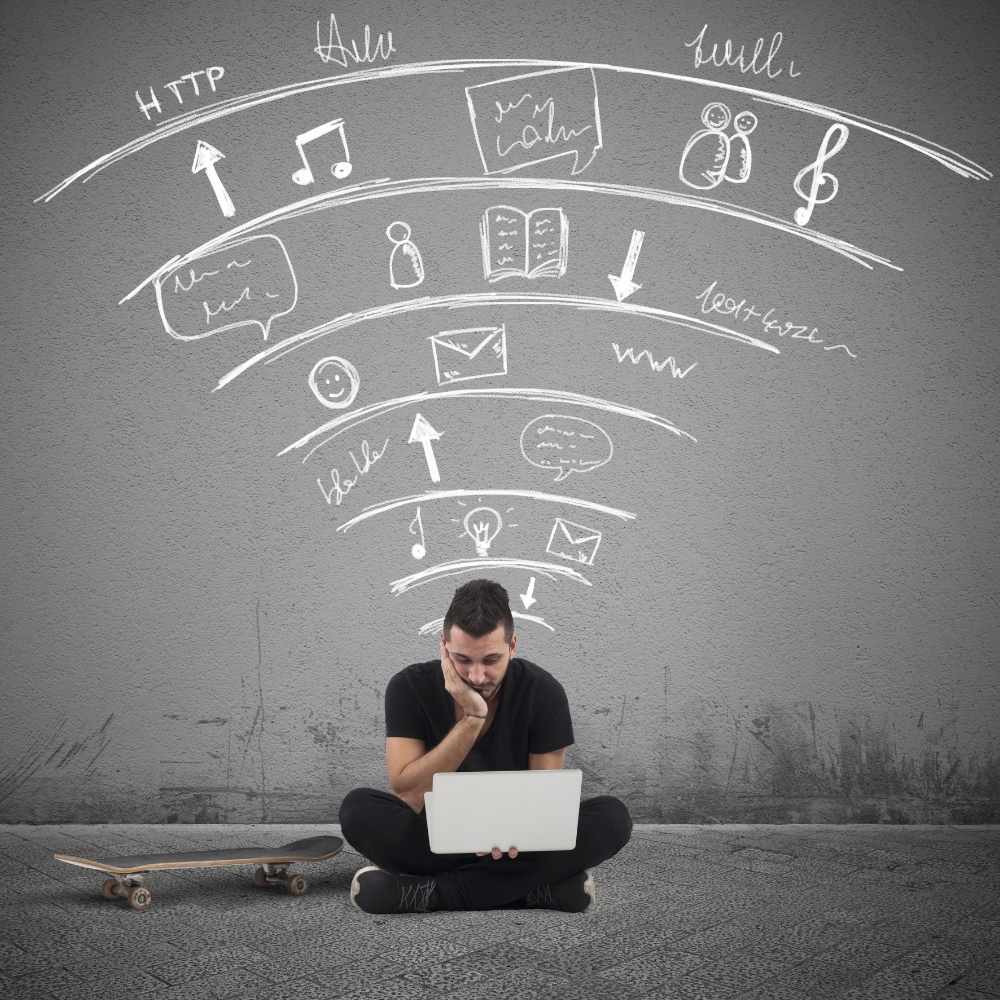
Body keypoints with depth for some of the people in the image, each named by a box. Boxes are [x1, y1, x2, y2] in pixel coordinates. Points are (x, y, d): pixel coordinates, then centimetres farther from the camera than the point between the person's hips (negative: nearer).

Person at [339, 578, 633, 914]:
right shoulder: (409, 688, -11)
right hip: (437, 840, -1)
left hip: (518, 844, 1)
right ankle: (531, 889, -28)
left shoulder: (543, 692, -9)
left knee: (612, 817, -27)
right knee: (358, 808, -30)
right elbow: (407, 795, -19)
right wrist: (472, 718, -26)